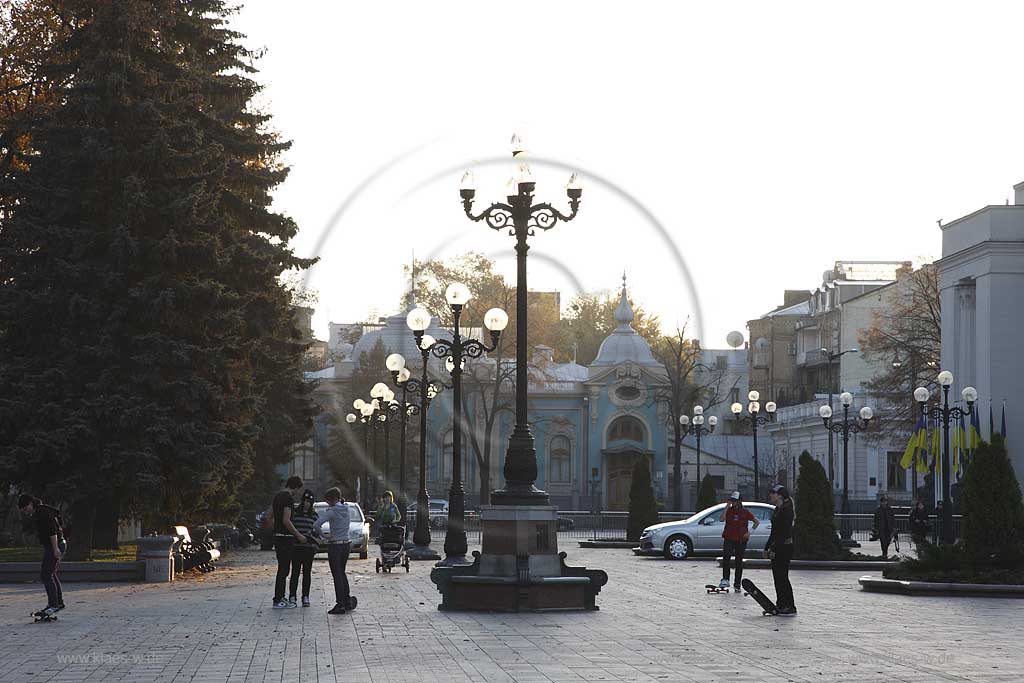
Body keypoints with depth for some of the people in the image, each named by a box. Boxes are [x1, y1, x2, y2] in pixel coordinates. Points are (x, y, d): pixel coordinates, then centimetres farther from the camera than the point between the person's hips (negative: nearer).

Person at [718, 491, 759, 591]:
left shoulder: (745, 512, 1)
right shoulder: (728, 510, 3)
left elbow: (757, 522, 7)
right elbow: (722, 519, -15)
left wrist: (749, 532, -4)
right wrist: (727, 506, -15)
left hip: (741, 540, 0)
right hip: (729, 539, 0)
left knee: (739, 562, 6)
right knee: (725, 558, -22)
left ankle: (737, 584, 13)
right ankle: (725, 580, -25)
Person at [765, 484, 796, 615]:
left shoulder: (786, 510, -15)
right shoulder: (777, 510, 15)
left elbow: (785, 532, -21)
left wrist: (774, 549, -23)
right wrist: (767, 547, 21)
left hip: (785, 547, -10)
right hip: (777, 548, 10)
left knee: (782, 577, -8)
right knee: (777, 577, 11)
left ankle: (790, 607, -5)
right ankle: (780, 604, 17)